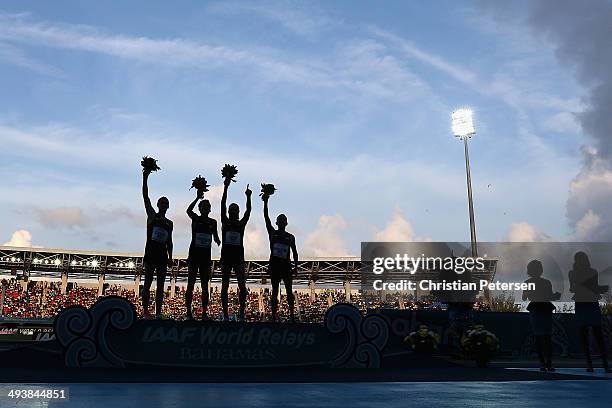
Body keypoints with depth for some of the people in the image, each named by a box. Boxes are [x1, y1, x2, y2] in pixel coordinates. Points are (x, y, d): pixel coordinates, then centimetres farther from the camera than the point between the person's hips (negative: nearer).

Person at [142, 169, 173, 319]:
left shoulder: (169, 223, 15)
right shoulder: (152, 216, 5)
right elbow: (146, 197, -3)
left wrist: (170, 257, 9)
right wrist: (145, 178, -10)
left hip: (162, 255, 4)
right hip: (150, 253, -4)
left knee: (160, 285, 2)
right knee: (148, 283, -5)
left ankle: (158, 313, 5)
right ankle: (145, 312, -3)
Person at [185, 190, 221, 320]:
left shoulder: (213, 222, 11)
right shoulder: (196, 219, 2)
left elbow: (215, 237, 19)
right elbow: (188, 210, -17)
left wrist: (218, 241, -3)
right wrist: (198, 198, -24)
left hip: (206, 256, 3)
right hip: (194, 254, -3)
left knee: (205, 285, 4)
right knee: (191, 283, -3)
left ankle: (204, 312, 7)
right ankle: (188, 312, -1)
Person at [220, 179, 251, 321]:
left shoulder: (241, 224, 9)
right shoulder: (225, 222, 6)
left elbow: (248, 211, -3)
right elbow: (222, 206, -4)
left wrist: (248, 198, -16)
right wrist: (225, 188, -13)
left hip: (239, 257, 0)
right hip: (226, 257, 0)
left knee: (242, 286, -9)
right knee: (224, 286, 1)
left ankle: (242, 312, -5)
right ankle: (225, 314, 5)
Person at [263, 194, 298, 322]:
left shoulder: (290, 237, 8)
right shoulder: (272, 233, 5)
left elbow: (294, 252, 13)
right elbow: (266, 218, -6)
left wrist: (295, 267, 6)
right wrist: (265, 203, -16)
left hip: (286, 266, 1)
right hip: (274, 265, 0)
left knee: (289, 291, -2)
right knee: (275, 291, 3)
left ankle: (291, 314, 1)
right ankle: (274, 315, 4)